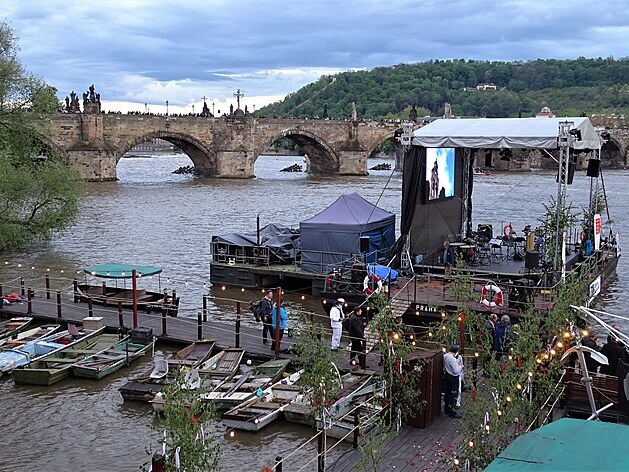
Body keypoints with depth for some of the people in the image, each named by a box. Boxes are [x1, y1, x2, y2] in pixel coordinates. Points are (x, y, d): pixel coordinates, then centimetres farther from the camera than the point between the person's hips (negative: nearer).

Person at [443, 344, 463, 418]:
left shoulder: (445, 356, 0)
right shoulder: (452, 359, -28)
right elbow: (456, 371, -28)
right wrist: (460, 366, -9)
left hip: (446, 375, 9)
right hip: (453, 378, -9)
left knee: (447, 392, 20)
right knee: (453, 395, 2)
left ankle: (446, 409, 32)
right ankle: (452, 412, 9)